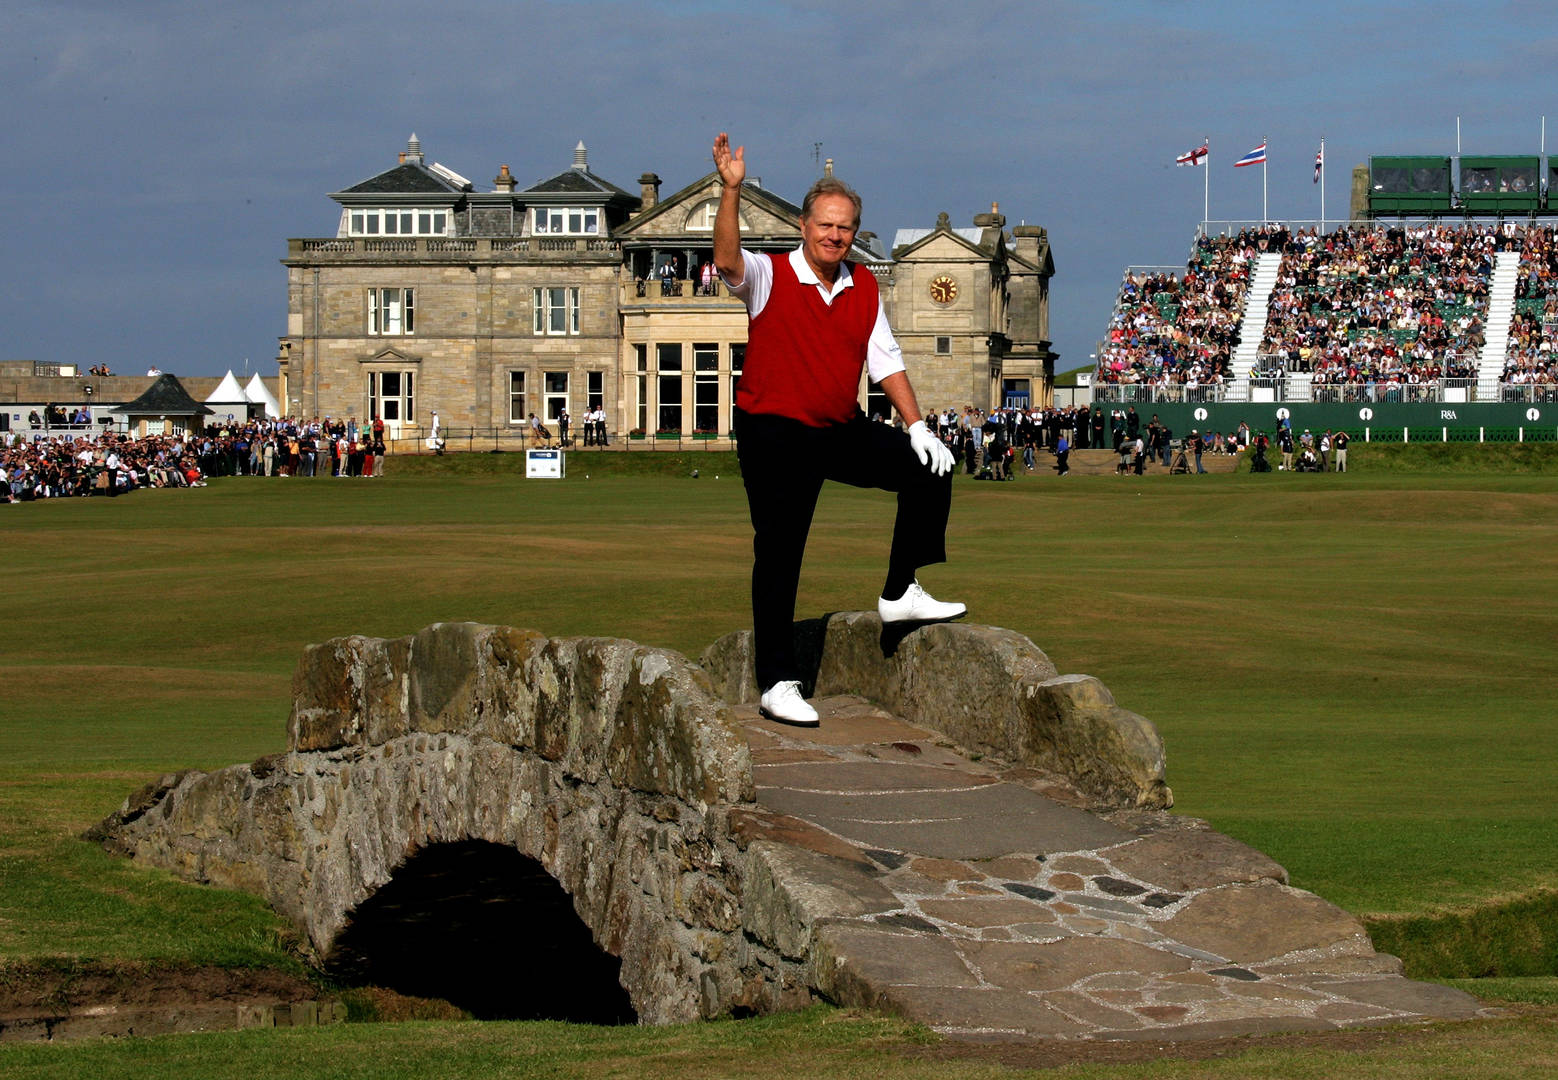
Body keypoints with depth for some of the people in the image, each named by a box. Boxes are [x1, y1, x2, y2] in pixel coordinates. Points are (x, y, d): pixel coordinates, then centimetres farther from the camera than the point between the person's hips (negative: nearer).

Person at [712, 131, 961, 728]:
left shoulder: (864, 286, 8)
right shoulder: (769, 277, -8)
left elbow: (885, 361, 12)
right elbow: (727, 261, -30)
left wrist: (917, 426, 3)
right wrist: (731, 190, -42)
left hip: (843, 433, 6)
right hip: (776, 436, -6)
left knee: (928, 470, 0)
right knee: (778, 558, -4)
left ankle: (900, 594, 11)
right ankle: (777, 683, 1)